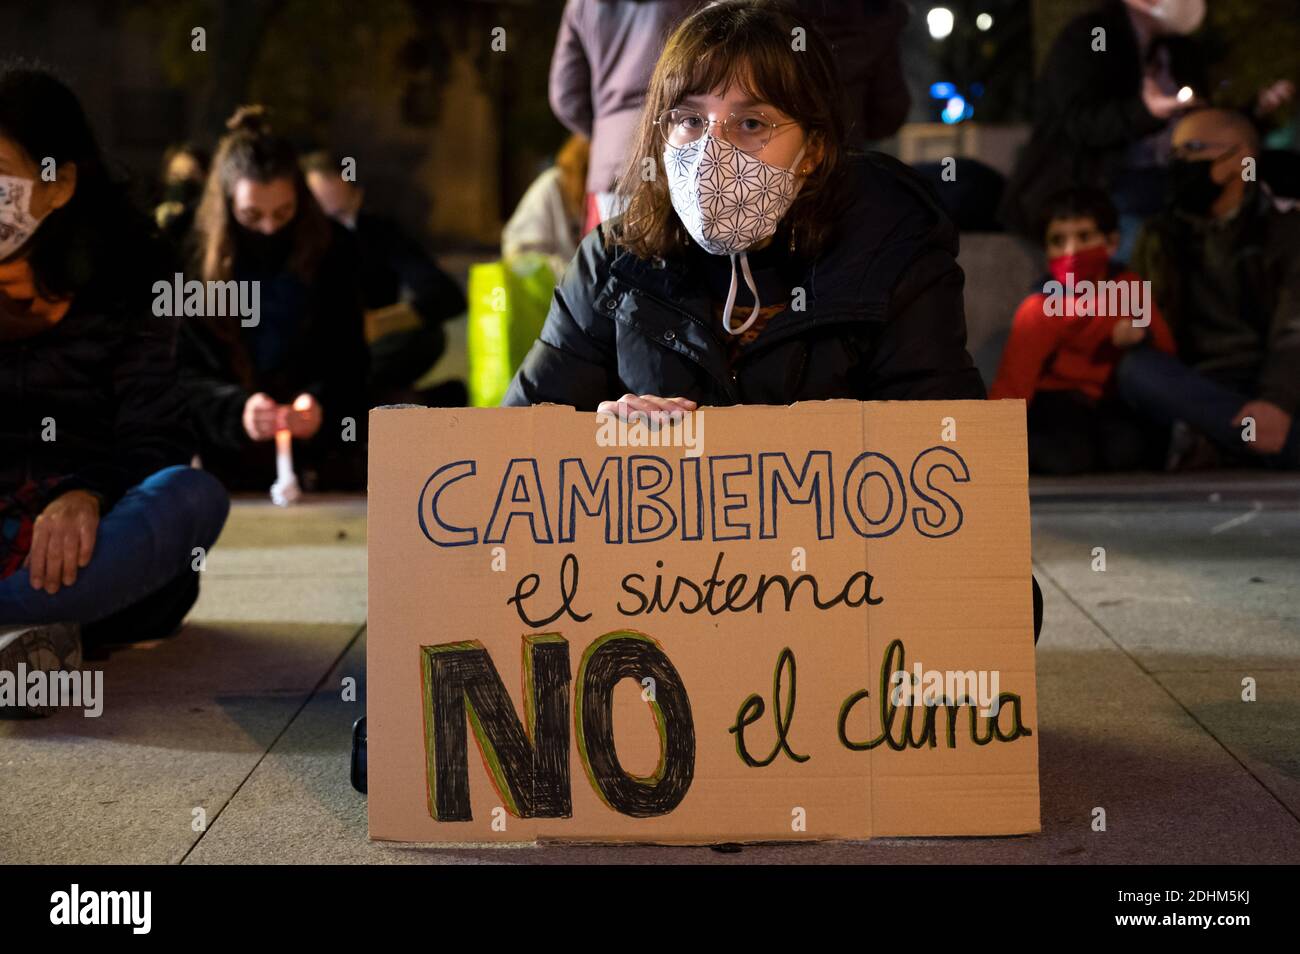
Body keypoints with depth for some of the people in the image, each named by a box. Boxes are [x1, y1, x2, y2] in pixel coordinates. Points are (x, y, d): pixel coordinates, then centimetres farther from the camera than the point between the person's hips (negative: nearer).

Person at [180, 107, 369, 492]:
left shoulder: (332, 248, -2)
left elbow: (349, 359, -2)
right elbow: (183, 371, -8)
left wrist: (323, 402, -24)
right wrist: (235, 409, -29)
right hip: (226, 462, -1)